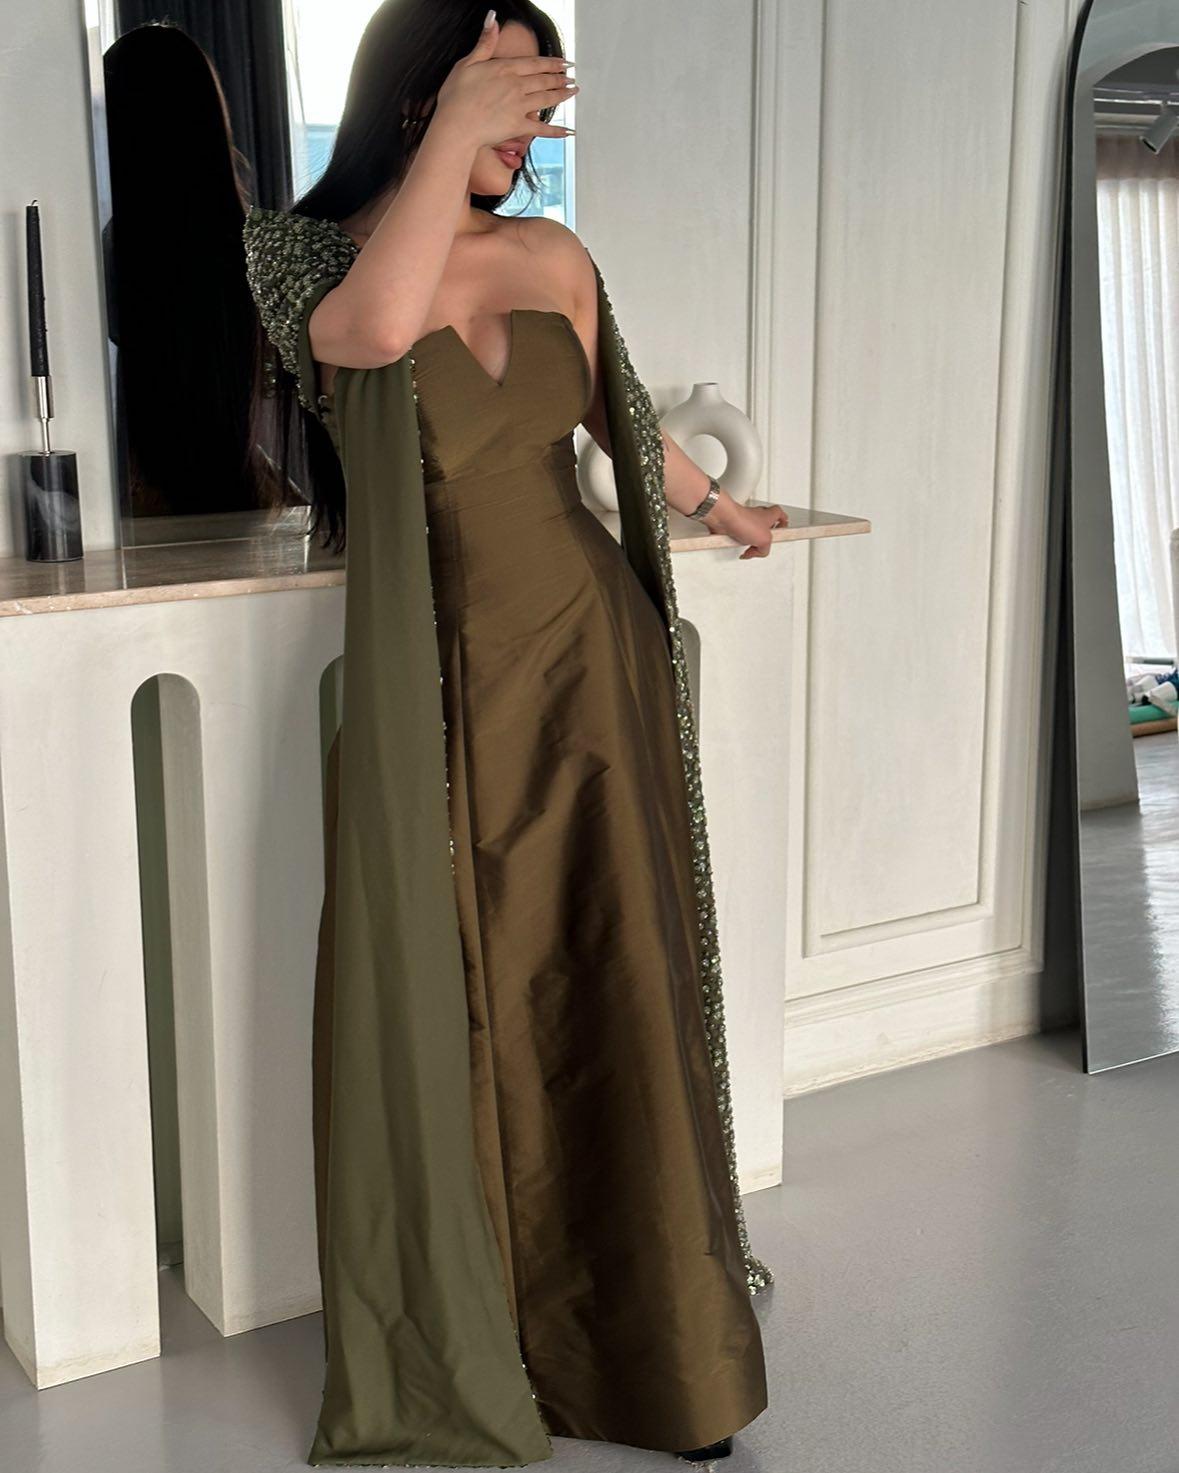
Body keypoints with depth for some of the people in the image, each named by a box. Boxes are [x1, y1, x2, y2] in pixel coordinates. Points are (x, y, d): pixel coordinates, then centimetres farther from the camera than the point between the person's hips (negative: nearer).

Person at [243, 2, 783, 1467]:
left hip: (590, 655, 3)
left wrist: (718, 505, 42)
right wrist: (454, 124, -22)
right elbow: (373, 330, -29)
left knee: (616, 998, 4)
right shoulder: (313, 256, -2)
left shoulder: (550, 255, 9)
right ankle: (459, 1351, 21)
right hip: (438, 683, -3)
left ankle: (659, 1342, 19)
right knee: (452, 1004, 2)